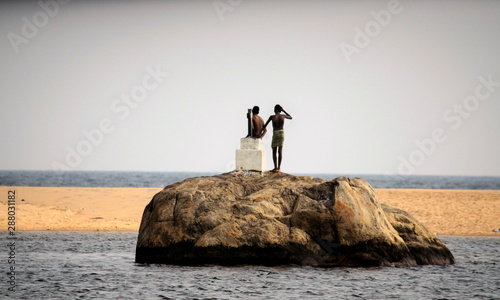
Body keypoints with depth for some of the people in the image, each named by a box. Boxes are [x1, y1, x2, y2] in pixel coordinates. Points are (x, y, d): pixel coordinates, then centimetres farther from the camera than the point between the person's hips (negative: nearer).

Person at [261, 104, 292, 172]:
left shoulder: (272, 117, -7)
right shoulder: (283, 116, 0)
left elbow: (264, 126, -2)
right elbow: (290, 117, 23)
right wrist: (284, 111, 22)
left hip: (275, 134, -3)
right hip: (282, 133, 3)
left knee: (274, 151, 4)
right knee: (280, 151, 3)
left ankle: (275, 167, -6)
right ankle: (279, 168, 0)